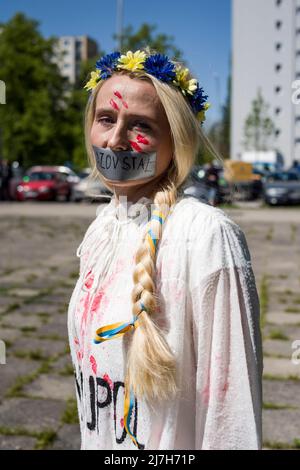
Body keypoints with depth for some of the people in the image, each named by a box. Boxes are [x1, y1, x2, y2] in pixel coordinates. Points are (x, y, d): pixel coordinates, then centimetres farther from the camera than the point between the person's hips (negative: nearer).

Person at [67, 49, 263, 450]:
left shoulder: (208, 234, -23)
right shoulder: (102, 225, 0)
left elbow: (232, 399, -21)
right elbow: (87, 352, 9)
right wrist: (89, 438, 15)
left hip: (172, 442, -6)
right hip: (96, 439, 7)